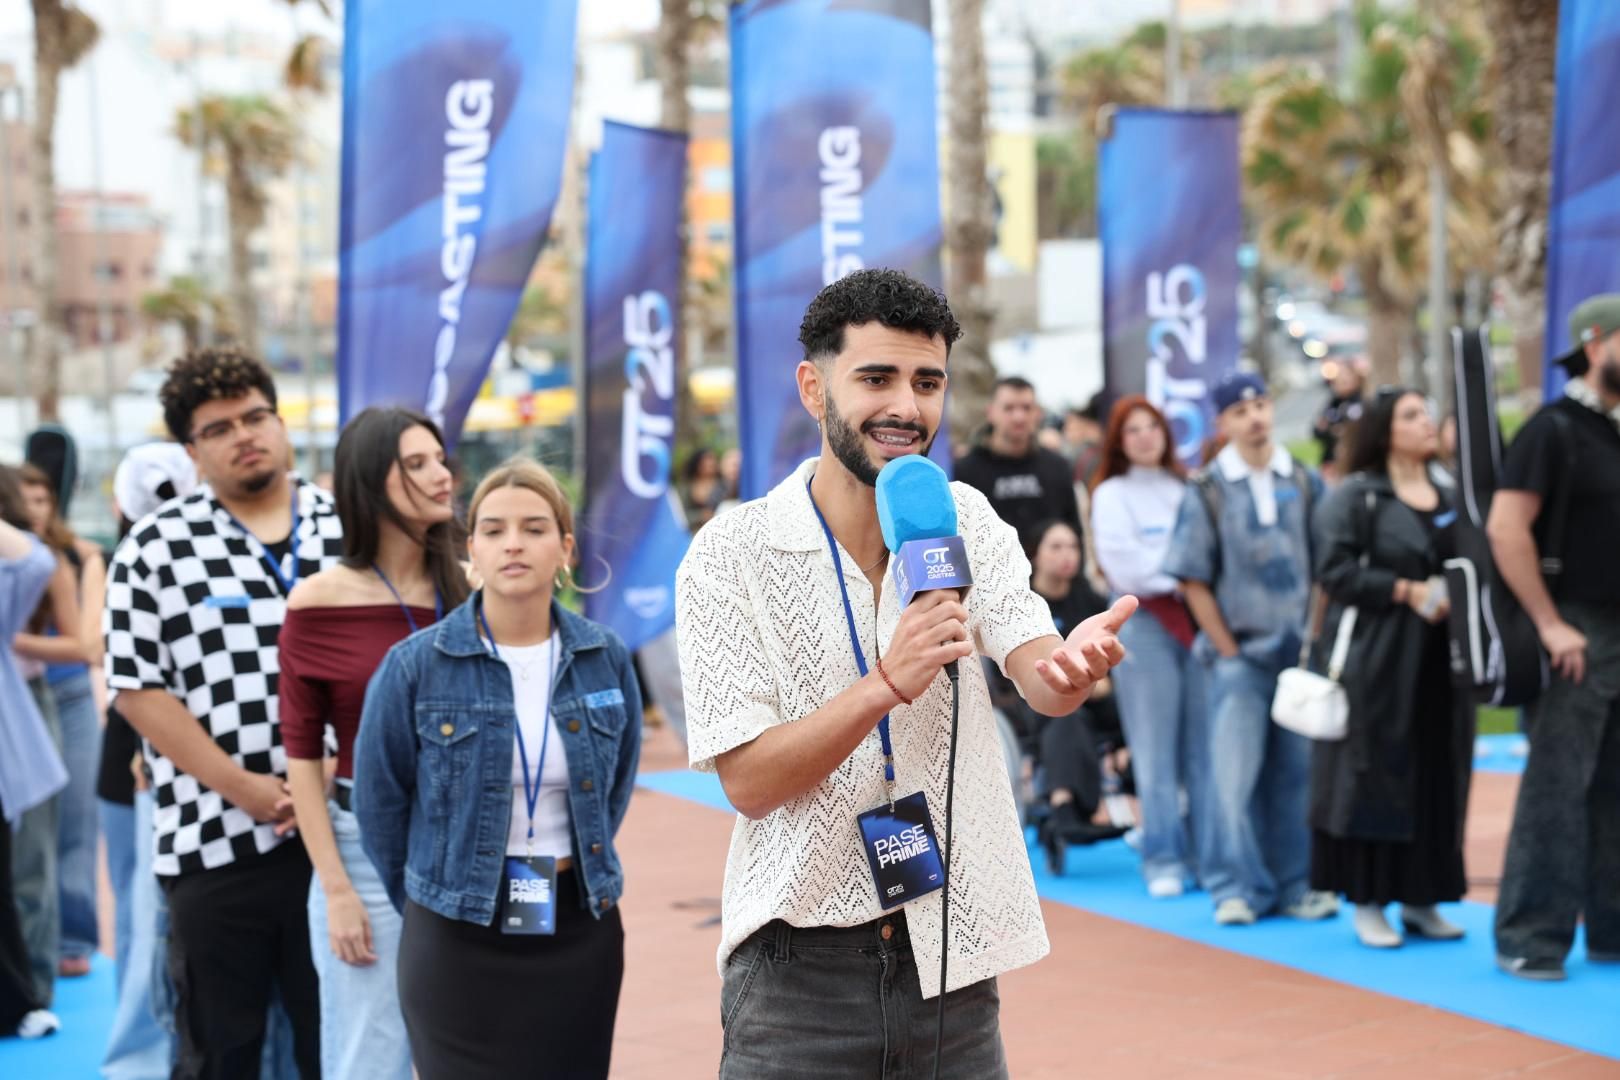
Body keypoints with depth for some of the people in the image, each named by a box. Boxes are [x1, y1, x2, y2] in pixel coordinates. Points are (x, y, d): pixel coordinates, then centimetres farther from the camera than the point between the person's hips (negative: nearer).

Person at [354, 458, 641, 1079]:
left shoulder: (605, 661, 1)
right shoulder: (415, 666, -8)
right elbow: (379, 800, 1)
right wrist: (429, 904, 7)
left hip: (581, 933, 3)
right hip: (458, 941, -3)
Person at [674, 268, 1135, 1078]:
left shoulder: (965, 520, 2)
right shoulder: (731, 556, -9)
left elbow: (1040, 683, -13)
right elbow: (748, 781, -15)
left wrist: (1070, 664, -37)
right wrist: (888, 684, -29)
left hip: (953, 955, 3)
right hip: (801, 970, -3)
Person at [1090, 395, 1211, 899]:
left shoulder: (1186, 488, 18)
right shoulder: (1112, 495, 7)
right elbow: (1126, 565, -6)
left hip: (1197, 620, 3)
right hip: (1145, 625, -3)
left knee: (1204, 745, 1)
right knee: (1156, 751, -3)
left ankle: (1209, 855, 6)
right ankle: (1164, 862, 2)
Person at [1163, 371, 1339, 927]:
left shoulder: (1306, 484, 5)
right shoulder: (1207, 493, -2)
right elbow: (1194, 581, -2)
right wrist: (1228, 652, -6)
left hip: (1301, 650, 2)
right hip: (1239, 653, -2)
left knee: (1296, 772, 5)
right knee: (1233, 772, -6)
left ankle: (1293, 885, 13)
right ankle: (1237, 887, 1)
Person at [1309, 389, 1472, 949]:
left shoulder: (1451, 494, 12)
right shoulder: (1355, 497, -4)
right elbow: (1335, 569, -11)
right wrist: (1407, 591, -17)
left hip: (1440, 661, 5)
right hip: (1377, 661, -5)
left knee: (1439, 781, 6)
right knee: (1376, 777, -3)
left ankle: (1420, 898, 16)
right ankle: (1367, 902, 5)